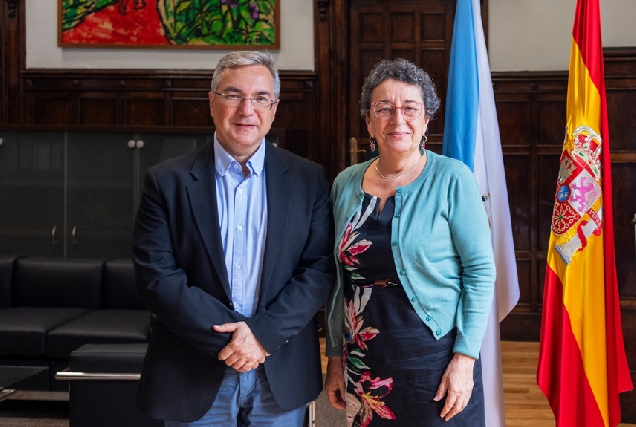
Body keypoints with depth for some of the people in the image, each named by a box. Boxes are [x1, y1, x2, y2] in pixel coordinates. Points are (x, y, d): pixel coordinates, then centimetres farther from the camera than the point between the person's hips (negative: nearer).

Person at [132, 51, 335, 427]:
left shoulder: (309, 180, 1)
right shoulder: (167, 181, -3)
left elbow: (320, 269, -3)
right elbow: (156, 276, -9)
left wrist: (264, 333, -15)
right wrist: (230, 337, -15)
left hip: (282, 378, 1)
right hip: (195, 379, -1)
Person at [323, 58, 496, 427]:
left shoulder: (452, 179, -8)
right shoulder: (346, 184, 4)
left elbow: (481, 271, -9)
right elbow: (340, 280, 10)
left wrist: (465, 357, -14)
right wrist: (335, 357, 10)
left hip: (434, 359, -4)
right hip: (364, 364, 4)